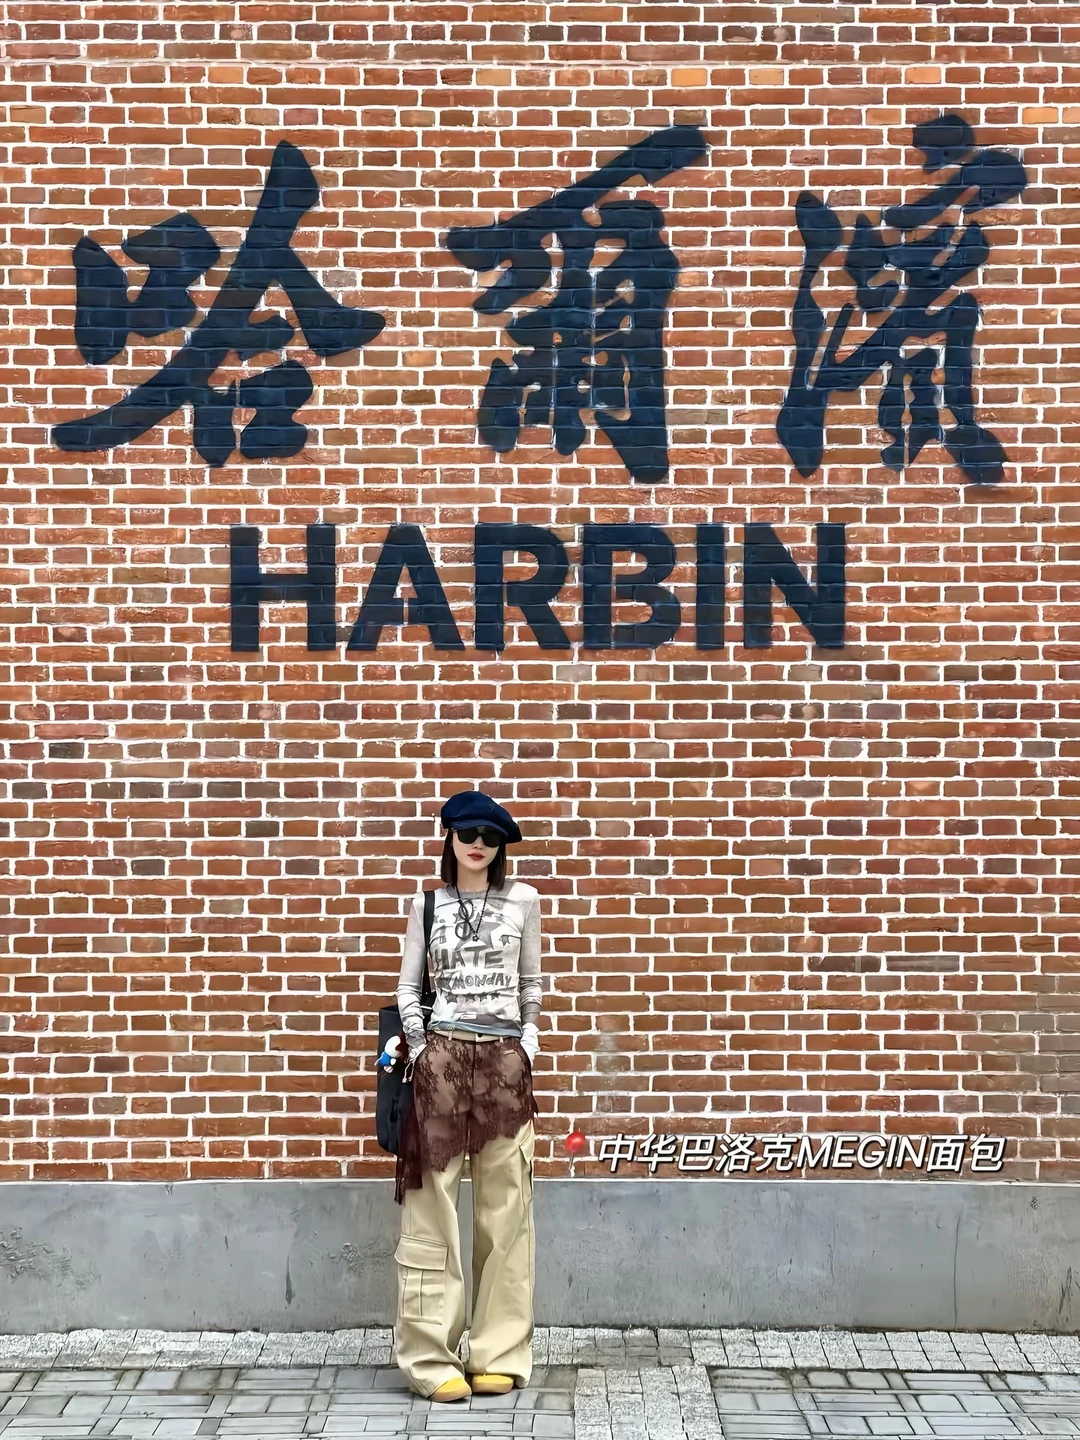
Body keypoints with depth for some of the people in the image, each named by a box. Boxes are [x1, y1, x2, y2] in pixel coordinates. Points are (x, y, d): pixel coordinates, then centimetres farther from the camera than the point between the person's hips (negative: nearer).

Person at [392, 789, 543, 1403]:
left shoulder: (523, 900, 6)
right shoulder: (428, 905, 6)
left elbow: (531, 982, 13)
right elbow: (407, 988, 7)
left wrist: (529, 1043, 5)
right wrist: (420, 1051, -1)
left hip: (506, 1060, 1)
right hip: (442, 1056, -1)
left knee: (505, 1206, 3)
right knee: (434, 1206, -1)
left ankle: (498, 1354, 12)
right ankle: (431, 1358, 4)